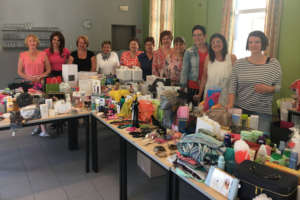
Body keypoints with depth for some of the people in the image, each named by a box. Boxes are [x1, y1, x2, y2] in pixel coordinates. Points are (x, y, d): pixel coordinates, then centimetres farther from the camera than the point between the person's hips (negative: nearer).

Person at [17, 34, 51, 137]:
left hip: (40, 83, -1)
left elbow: (48, 69, 7)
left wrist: (41, 76, -10)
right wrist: (28, 77, -9)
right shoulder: (23, 55, 6)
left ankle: (42, 129, -6)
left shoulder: (43, 54, 4)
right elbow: (19, 71, 9)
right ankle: (39, 127, 13)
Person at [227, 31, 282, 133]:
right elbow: (233, 88, 1)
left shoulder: (274, 63, 1)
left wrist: (268, 89, -16)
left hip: (263, 113, -1)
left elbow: (278, 86, 4)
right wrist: (230, 105, -11)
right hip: (240, 110, 1)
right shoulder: (239, 63, 4)